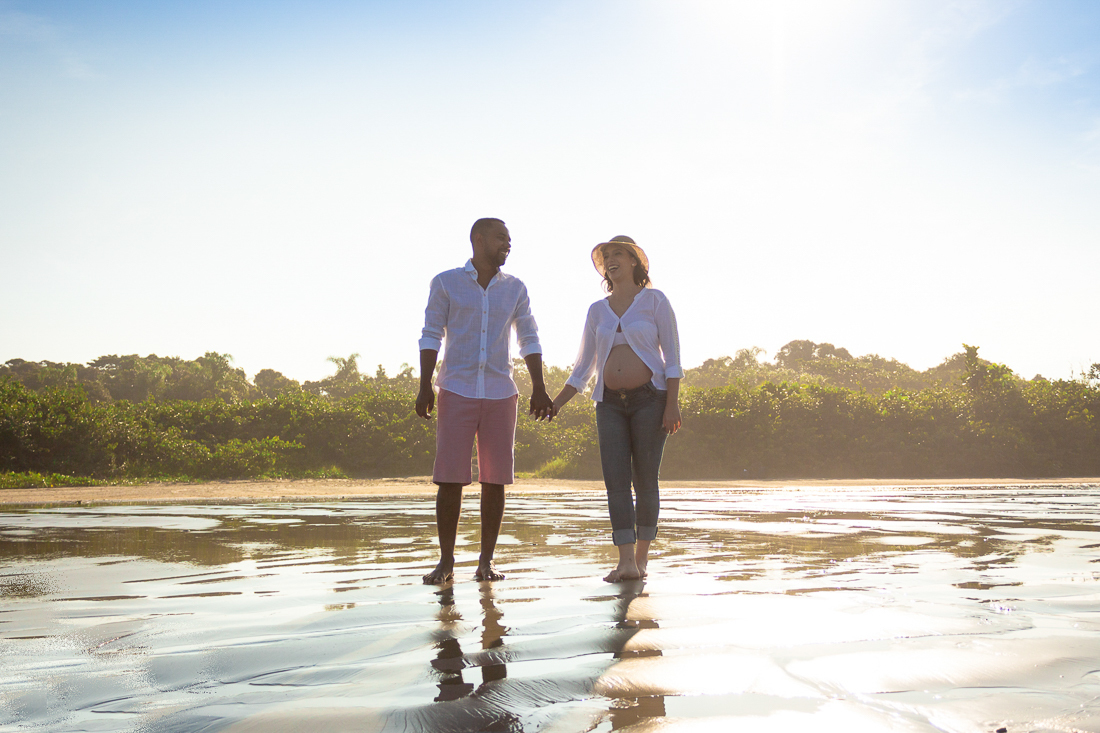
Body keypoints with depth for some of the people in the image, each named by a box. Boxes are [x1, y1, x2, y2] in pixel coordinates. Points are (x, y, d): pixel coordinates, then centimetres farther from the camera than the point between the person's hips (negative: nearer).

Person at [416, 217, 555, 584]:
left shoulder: (515, 288, 9)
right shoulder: (445, 283, 3)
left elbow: (529, 340, 10)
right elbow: (431, 336, 3)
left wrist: (539, 389, 1)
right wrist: (425, 386, -6)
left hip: (500, 393, 2)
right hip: (456, 391, -2)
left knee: (495, 479, 0)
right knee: (450, 478, -6)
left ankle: (486, 561, 10)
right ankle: (446, 561, 5)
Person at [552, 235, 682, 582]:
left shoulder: (655, 300, -1)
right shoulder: (597, 311, 11)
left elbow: (672, 357, -5)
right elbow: (583, 369, 13)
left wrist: (672, 404, -15)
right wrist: (554, 405, 4)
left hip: (650, 399, -3)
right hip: (611, 404, 3)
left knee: (645, 480, -1)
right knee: (616, 480, -9)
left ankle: (642, 558, 14)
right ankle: (626, 563, -12)